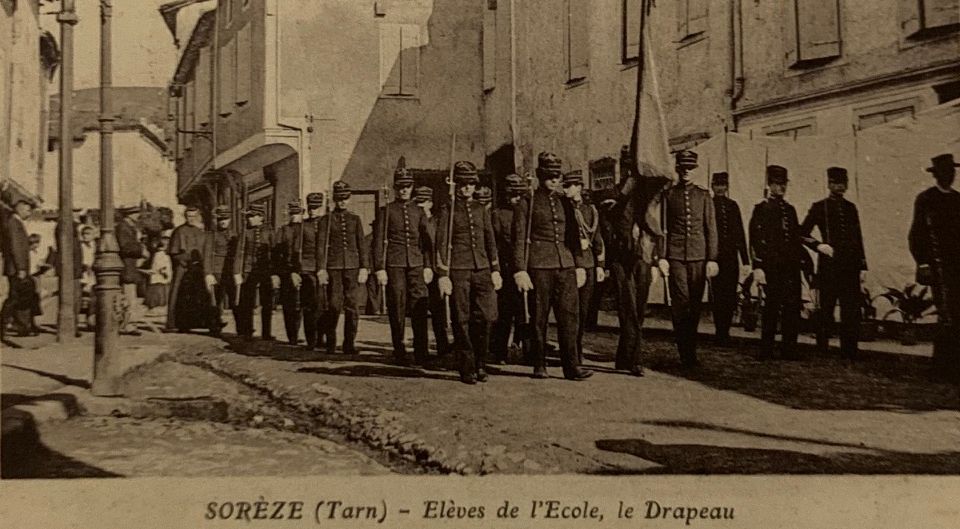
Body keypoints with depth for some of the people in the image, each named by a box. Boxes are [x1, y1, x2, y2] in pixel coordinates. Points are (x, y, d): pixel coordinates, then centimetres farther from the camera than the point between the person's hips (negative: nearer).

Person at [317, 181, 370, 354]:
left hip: (352, 267, 2)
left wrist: (364, 267, 2)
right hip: (333, 267, -2)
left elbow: (361, 245, 10)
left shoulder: (355, 219, 12)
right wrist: (321, 270, -6)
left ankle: (349, 344, 5)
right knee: (334, 306, -3)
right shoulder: (326, 220, 5)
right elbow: (321, 246, 1)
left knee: (353, 307, -2)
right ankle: (330, 341, 14)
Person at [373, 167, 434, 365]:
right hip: (395, 265, -2)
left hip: (416, 264, 2)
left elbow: (427, 240, 13)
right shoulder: (387, 211, 5)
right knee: (397, 309, 1)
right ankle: (399, 352, 10)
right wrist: (380, 268, -4)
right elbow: (379, 241, 2)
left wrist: (428, 266, 5)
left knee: (419, 308, -6)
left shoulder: (419, 211, 13)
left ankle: (420, 352, -3)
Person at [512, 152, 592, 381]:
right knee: (539, 317, 2)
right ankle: (539, 366, 12)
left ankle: (571, 366, 1)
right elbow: (520, 239, -3)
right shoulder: (527, 203, 0)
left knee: (569, 314, -2)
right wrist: (520, 271, -10)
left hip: (566, 265, 4)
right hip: (539, 266, -4)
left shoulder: (565, 202, 15)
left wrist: (579, 266, 14)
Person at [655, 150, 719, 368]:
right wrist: (662, 257, -3)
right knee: (681, 304, -6)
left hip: (699, 257, 2)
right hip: (676, 256, -1)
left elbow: (711, 229, 8)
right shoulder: (668, 195, 7)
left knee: (695, 305, 5)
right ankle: (685, 355, 0)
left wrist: (712, 259, 1)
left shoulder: (704, 195, 10)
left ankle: (691, 352, 17)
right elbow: (662, 228, 5)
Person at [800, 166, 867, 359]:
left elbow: (858, 238, 16)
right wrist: (818, 245, -14)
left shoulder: (850, 207, 14)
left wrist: (862, 266, 12)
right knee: (826, 309, 2)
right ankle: (822, 350, 11)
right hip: (829, 264, -4)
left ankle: (850, 350, 6)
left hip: (850, 265, 4)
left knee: (852, 310, 1)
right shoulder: (819, 207, 2)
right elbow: (802, 233, 3)